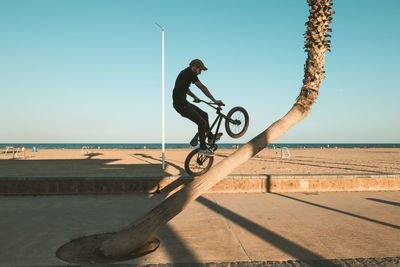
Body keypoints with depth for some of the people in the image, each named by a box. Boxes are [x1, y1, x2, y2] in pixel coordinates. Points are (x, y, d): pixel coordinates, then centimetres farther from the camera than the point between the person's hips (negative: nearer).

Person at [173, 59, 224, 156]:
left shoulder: (186, 72, 17)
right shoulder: (190, 73, -14)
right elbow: (203, 88, -17)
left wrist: (194, 97, 29)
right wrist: (215, 101, -15)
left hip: (183, 102, 10)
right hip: (180, 104, -10)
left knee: (204, 115, 15)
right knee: (202, 122, -10)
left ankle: (210, 137, 27)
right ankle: (202, 148, 0)